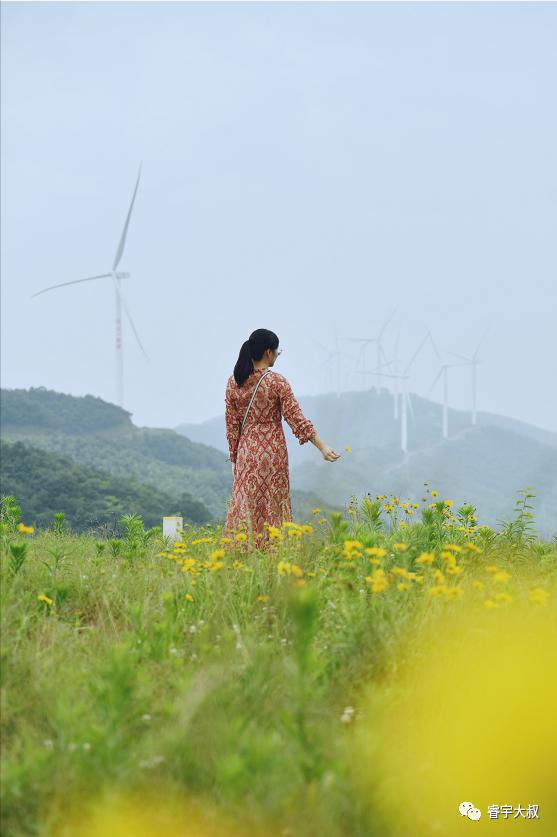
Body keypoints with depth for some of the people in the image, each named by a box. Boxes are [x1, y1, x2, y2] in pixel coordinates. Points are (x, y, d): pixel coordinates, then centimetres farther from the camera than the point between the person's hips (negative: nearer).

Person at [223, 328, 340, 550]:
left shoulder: (233, 382, 2)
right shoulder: (277, 381, -9)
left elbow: (231, 424, 6)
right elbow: (296, 418, -11)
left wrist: (234, 455, 14)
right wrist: (322, 446, -9)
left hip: (246, 451, 3)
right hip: (273, 451, -3)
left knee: (245, 504, 6)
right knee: (273, 504, 4)